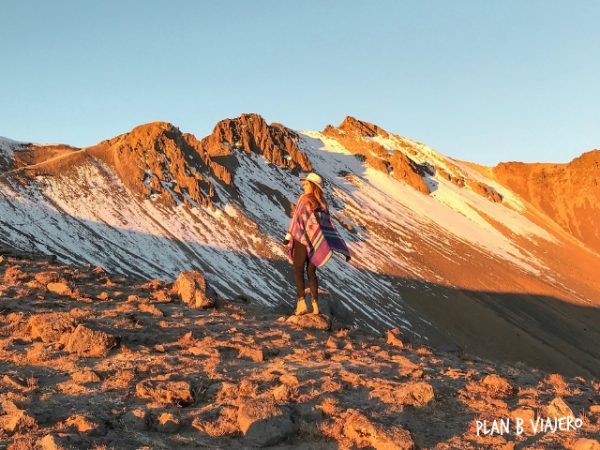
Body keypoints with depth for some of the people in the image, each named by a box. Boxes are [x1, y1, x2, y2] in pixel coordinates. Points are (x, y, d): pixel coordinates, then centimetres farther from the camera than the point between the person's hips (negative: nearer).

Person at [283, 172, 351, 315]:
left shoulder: (304, 199, -9)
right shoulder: (322, 203, 7)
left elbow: (297, 219, -16)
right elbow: (329, 224, 6)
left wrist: (289, 236, -13)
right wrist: (339, 247, 8)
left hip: (302, 240, -5)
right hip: (315, 243, 5)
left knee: (298, 271, 4)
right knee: (311, 272, 12)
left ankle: (301, 303, -6)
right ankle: (315, 305, 8)